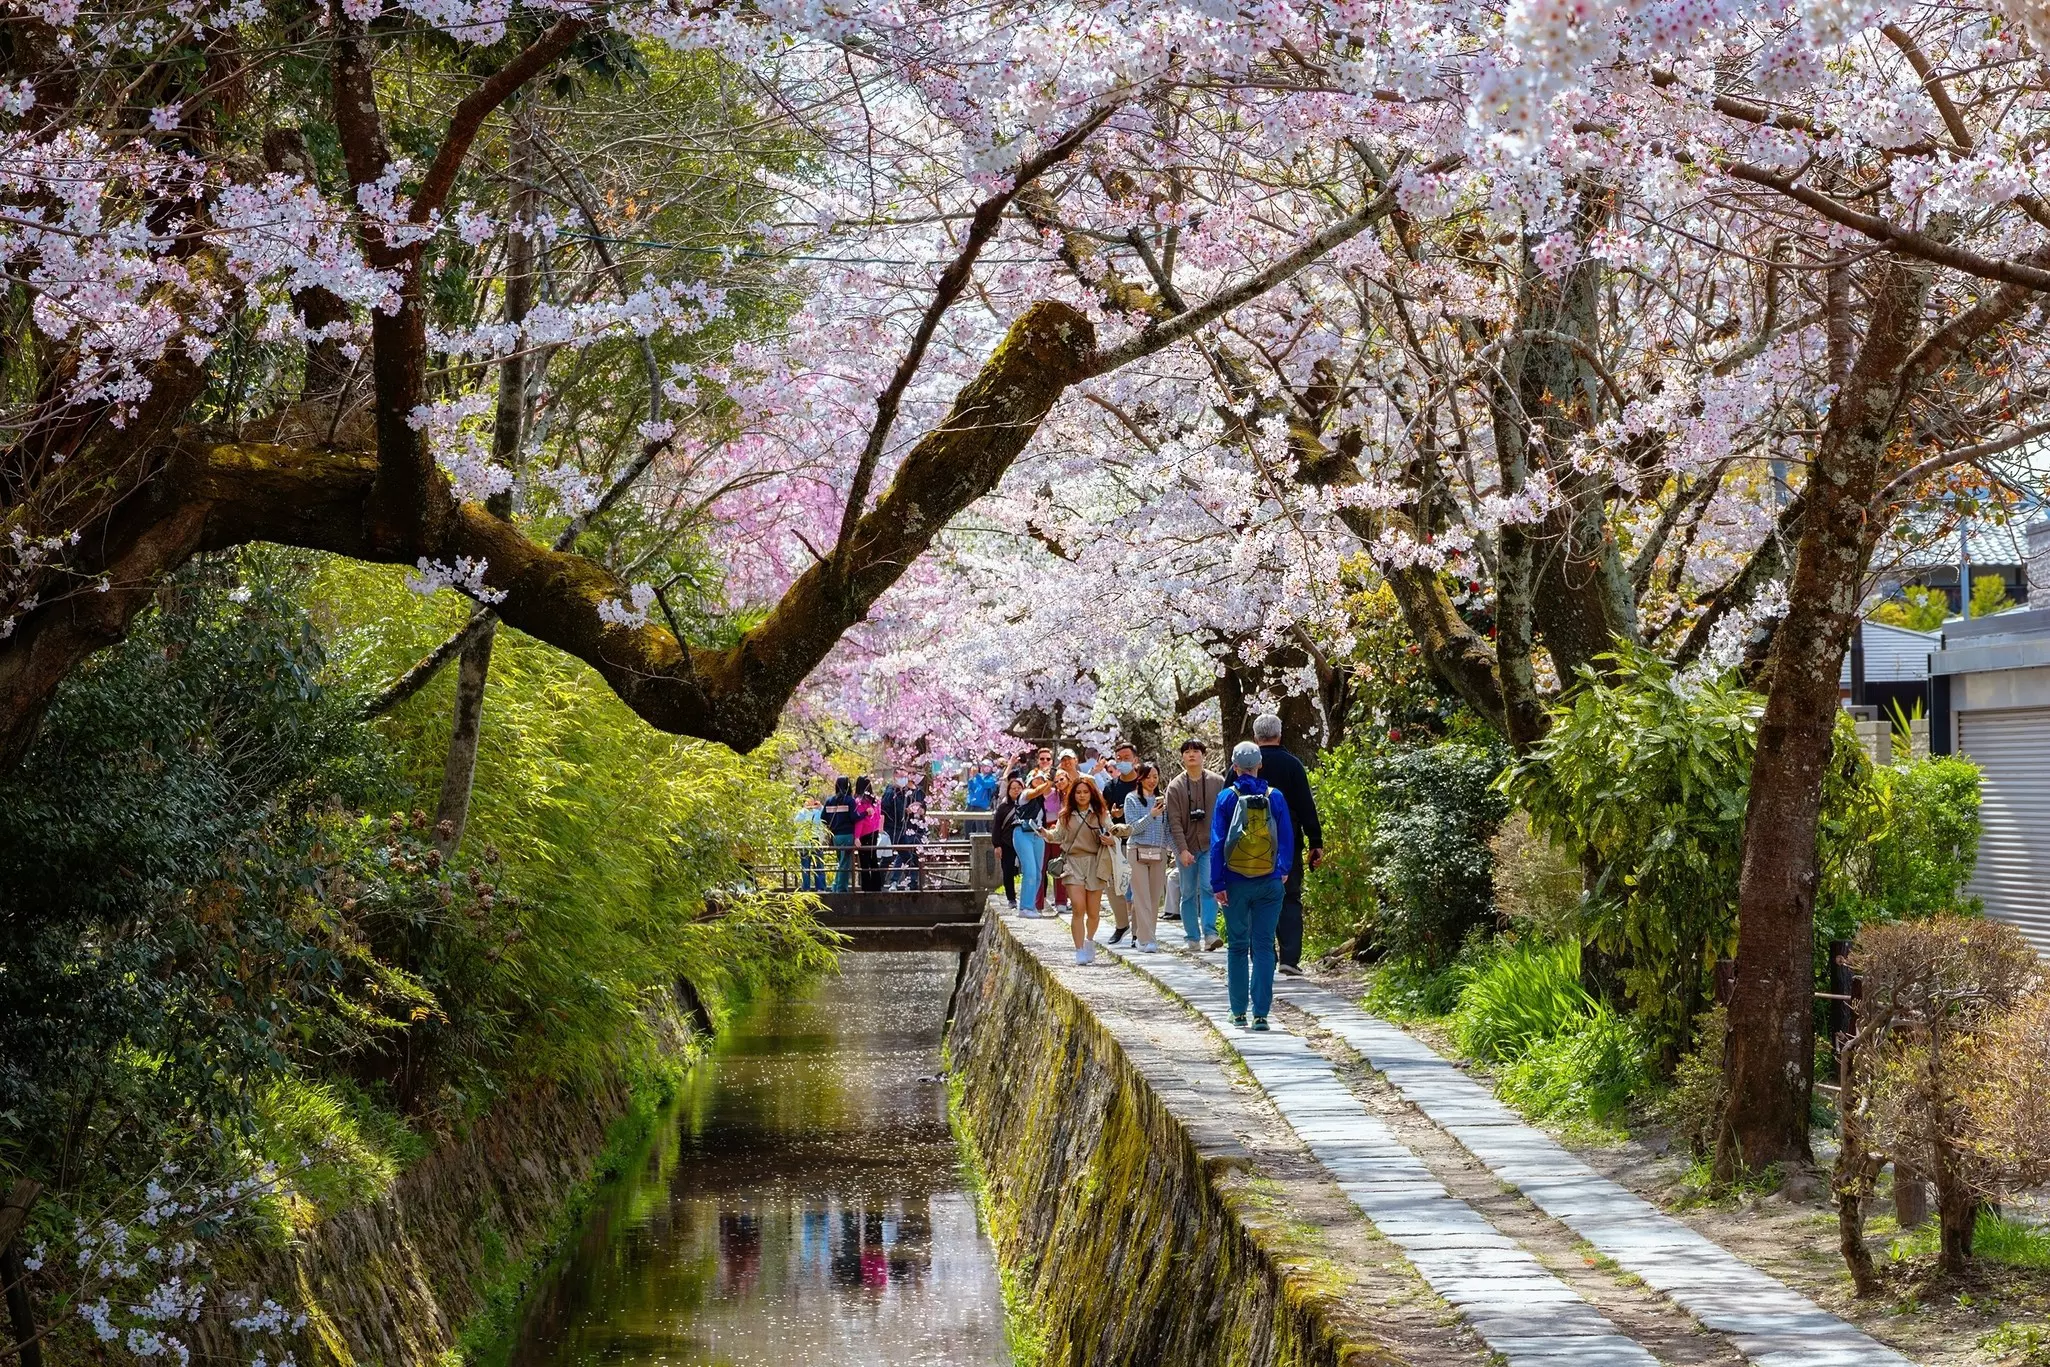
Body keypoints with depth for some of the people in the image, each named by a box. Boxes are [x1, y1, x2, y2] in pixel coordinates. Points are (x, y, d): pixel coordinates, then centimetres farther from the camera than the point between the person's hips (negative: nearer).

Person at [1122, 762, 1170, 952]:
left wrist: (1175, 850, 9)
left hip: (1159, 852, 4)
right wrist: (1151, 815, -18)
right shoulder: (1132, 799, 1)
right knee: (1142, 897, -9)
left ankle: (1139, 936, 12)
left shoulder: (1162, 799, 12)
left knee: (1154, 897, 3)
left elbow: (1168, 829, 16)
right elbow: (1132, 828, -6)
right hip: (1138, 851, -4)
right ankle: (1145, 940, -13)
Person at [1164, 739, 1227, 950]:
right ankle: (1193, 937, 12)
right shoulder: (1175, 786, 1)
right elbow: (1174, 821, -4)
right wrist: (1182, 850, -13)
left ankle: (1210, 932, -19)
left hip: (1211, 846, -1)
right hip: (1186, 848, 1)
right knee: (1188, 893, 5)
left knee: (1208, 887, -16)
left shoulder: (1217, 782, 3)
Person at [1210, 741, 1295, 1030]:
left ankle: (1238, 1011, 14)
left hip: (1235, 884, 0)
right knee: (1263, 947, 1)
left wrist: (1217, 883, -3)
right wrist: (1283, 871, 21)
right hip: (1268, 884, 0)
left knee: (1238, 946, 11)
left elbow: (1217, 842, -5)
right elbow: (1287, 839, 5)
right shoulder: (1275, 797, -1)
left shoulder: (1227, 797, -4)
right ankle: (1260, 1014, -4)